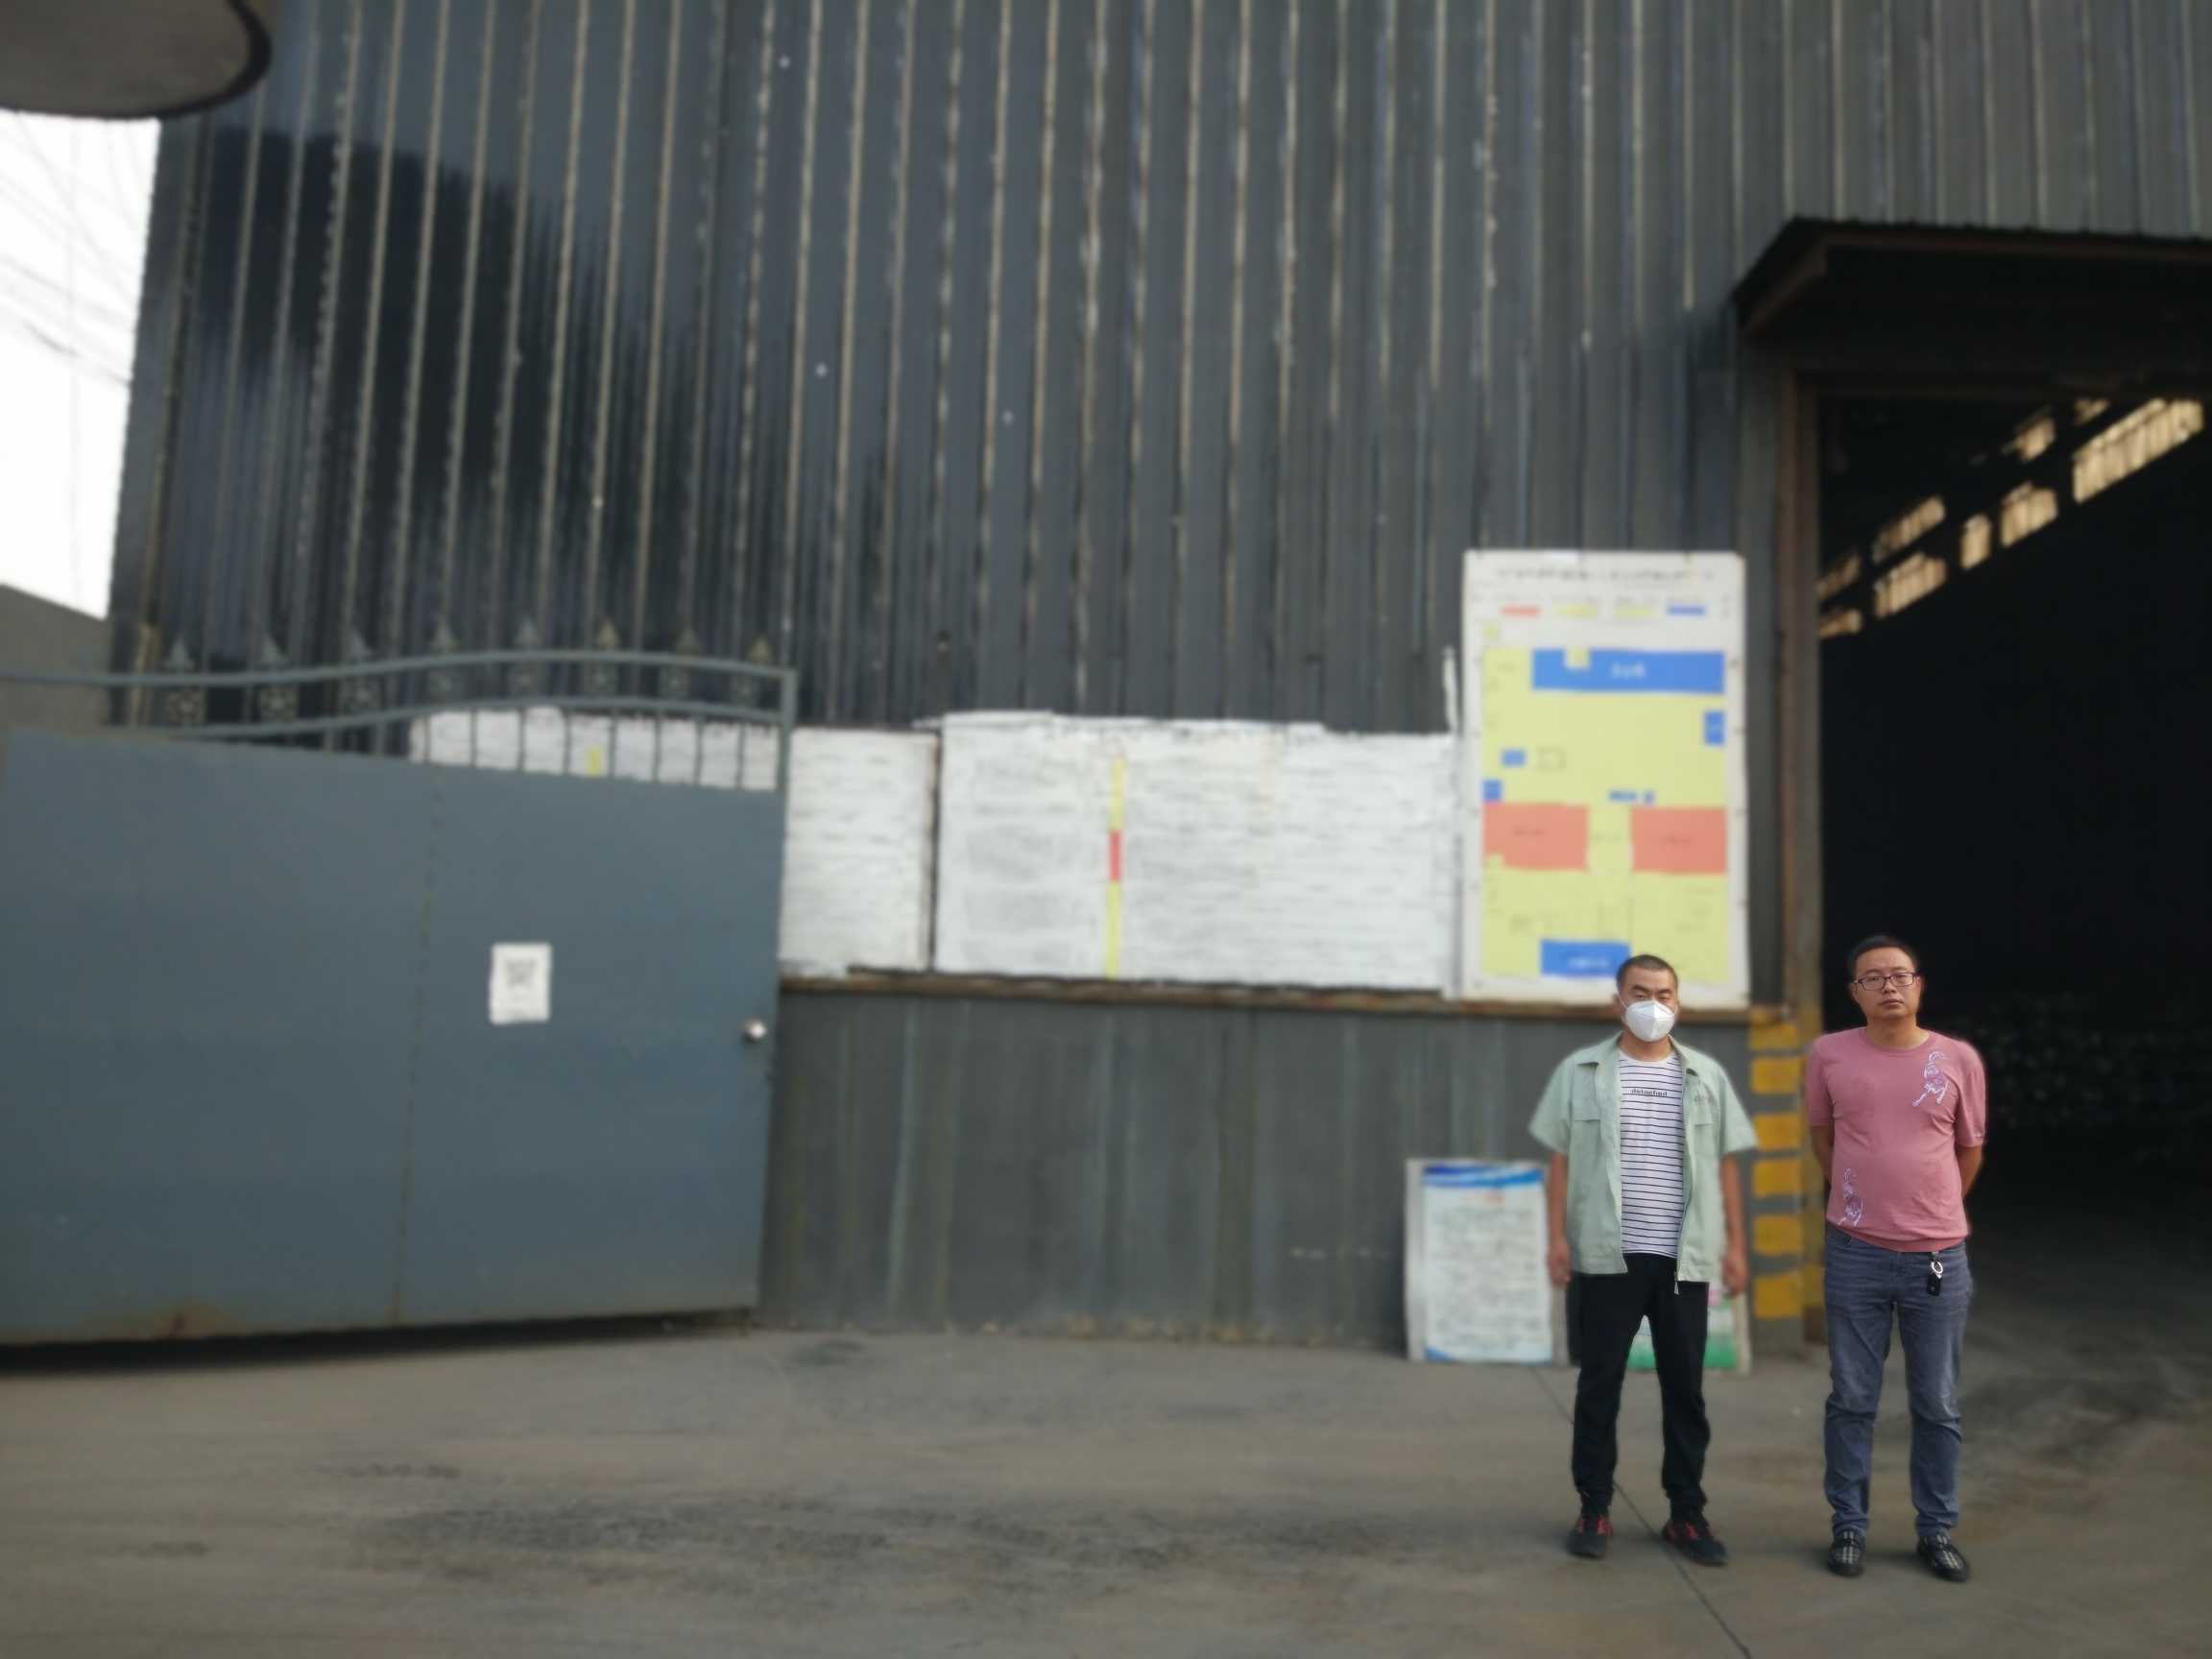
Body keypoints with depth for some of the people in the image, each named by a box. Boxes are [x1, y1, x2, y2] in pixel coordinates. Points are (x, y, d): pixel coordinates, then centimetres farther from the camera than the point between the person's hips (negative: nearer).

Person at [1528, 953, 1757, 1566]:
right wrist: (1558, 1236, -4)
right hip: (1607, 1256, -1)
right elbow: (1560, 1159, 2)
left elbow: (1725, 1164, 9)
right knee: (1599, 1382, 4)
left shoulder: (1707, 1075, 8)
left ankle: (1686, 1513, 19)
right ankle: (1594, 1509, 15)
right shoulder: (1580, 1071, 2)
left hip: (1684, 1259, 2)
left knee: (1685, 1385, 8)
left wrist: (1735, 1244, 5)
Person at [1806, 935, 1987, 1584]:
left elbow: (1969, 1149, 11)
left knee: (1938, 1407, 11)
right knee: (1851, 1401, 8)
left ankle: (1938, 1530, 25)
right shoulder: (1828, 1054, -3)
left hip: (1940, 1257, 1)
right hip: (1855, 1255, 0)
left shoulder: (1959, 1059, -2)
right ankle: (1848, 1525, 20)